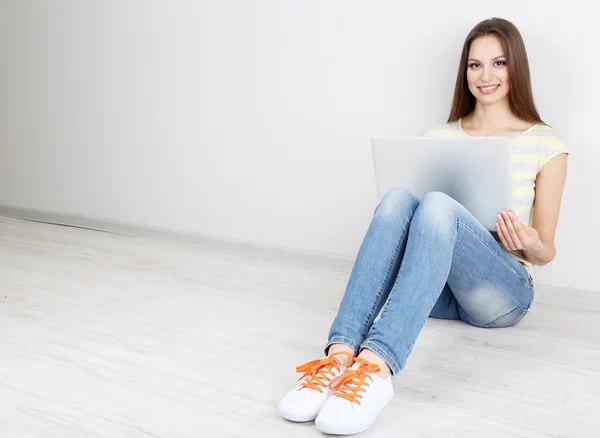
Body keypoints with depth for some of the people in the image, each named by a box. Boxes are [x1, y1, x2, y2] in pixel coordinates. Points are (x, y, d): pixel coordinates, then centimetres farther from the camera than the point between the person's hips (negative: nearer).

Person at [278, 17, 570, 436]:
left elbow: (546, 251, 7)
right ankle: (341, 353, -46)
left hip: (502, 293, -3)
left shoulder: (546, 145, 4)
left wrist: (530, 245, -17)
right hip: (436, 289, 3)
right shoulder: (438, 137, 13)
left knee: (437, 203, -34)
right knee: (400, 197, -30)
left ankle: (377, 365, -52)